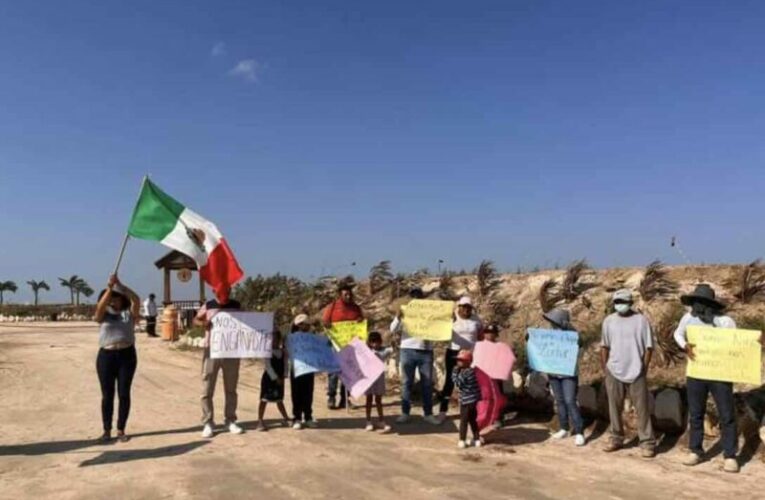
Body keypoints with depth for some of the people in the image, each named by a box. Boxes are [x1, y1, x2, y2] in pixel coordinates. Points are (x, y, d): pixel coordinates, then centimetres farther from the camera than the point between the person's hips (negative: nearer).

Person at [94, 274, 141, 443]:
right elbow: (100, 306, -15)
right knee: (107, 395, 4)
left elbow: (136, 299, -12)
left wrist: (119, 285, -18)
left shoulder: (129, 313, 6)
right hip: (106, 356, 0)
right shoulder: (103, 315, 7)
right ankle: (107, 430, 13)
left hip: (127, 355, 0)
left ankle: (121, 430, 13)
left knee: (124, 394, 4)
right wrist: (109, 287, -23)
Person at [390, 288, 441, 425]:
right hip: (408, 351, -1)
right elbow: (393, 330, -3)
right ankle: (405, 413, 10)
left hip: (426, 351, 1)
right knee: (406, 382, 4)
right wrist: (398, 317, -19)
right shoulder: (405, 313, 4)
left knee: (427, 383, 6)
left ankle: (428, 413, 14)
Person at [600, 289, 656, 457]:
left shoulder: (641, 320, -4)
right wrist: (604, 367, 5)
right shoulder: (608, 321, 5)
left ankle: (647, 443, 9)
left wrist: (644, 368, -6)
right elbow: (604, 346, 11)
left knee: (642, 408, 1)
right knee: (614, 407, 11)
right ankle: (616, 439, 24)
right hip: (614, 372, 3)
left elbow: (649, 347, -2)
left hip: (636, 373, -3)